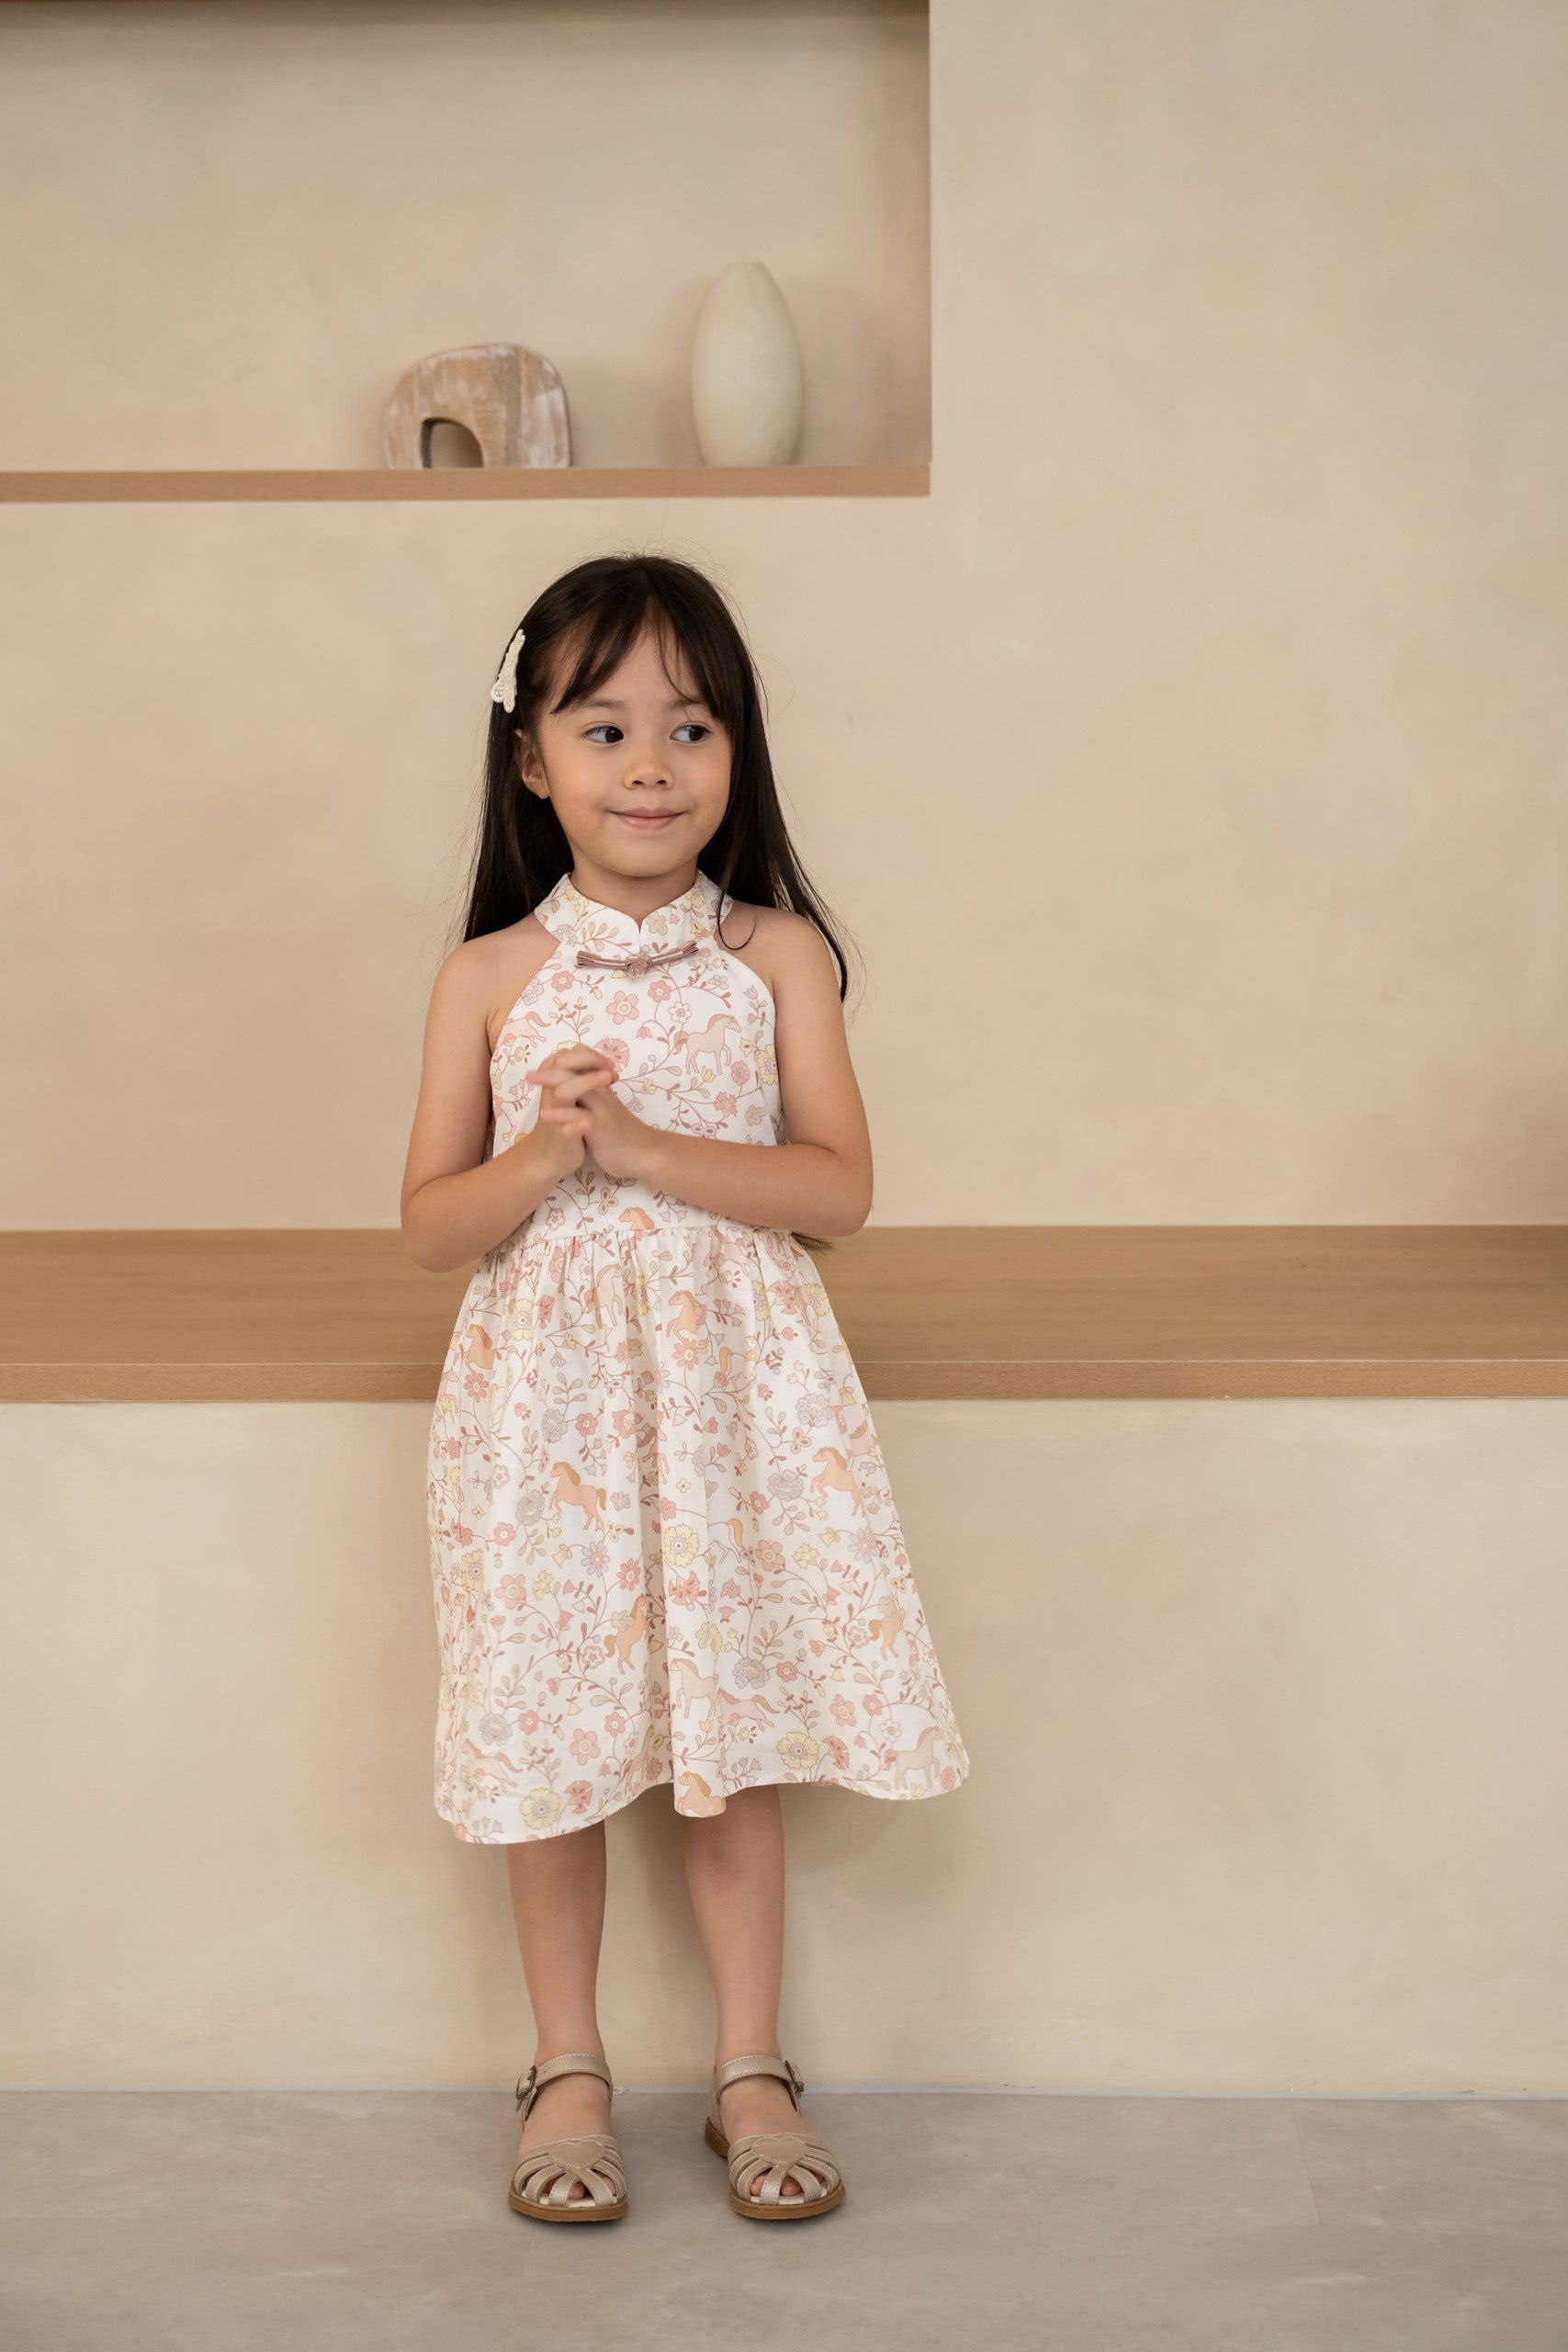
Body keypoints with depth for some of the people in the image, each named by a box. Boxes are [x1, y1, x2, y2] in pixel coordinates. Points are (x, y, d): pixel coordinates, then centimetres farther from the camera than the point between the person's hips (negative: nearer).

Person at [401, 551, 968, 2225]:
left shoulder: (776, 955, -1)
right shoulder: (490, 976, 0)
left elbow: (838, 1188, -8)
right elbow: (429, 1227, 0)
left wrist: (642, 1145, -18)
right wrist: (544, 1155, -19)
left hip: (734, 1385, 0)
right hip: (549, 1387, 1)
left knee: (733, 1739, 8)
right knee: (551, 1736, 8)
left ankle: (751, 2070, 24)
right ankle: (568, 2071, 26)